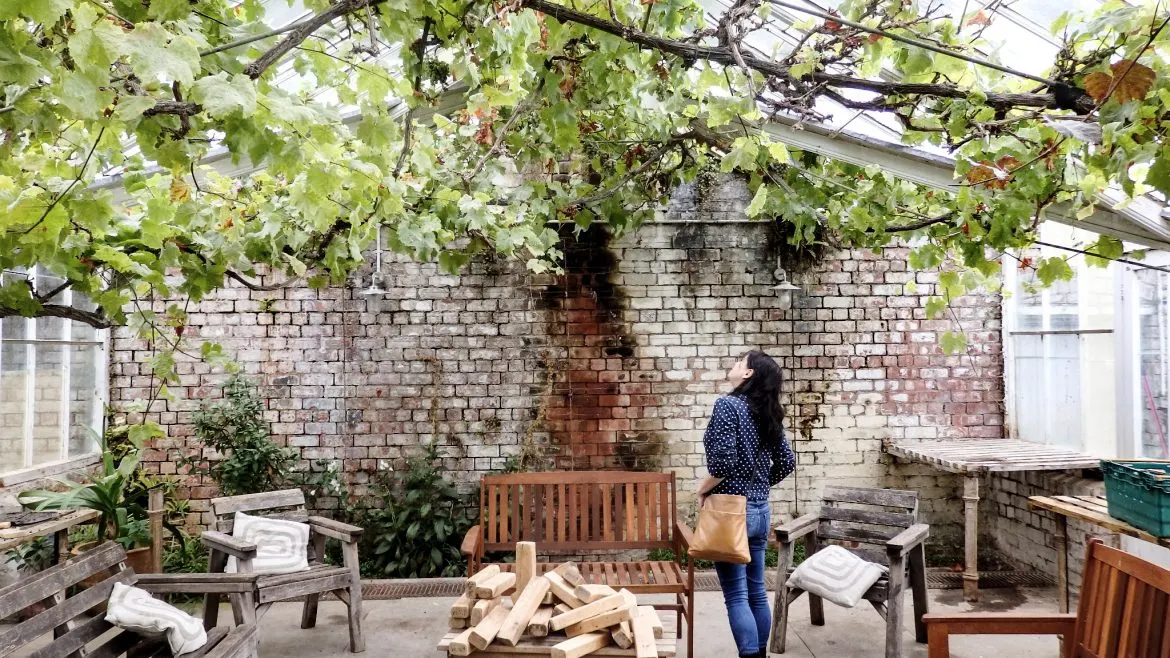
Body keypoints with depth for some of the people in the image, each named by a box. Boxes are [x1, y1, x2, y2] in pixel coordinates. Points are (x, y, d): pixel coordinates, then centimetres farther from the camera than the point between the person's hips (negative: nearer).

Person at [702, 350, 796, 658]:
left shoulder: (728, 405, -14)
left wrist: (704, 491, -8)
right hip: (760, 511, 8)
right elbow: (787, 462, 11)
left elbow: (723, 462, -23)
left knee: (736, 596, -1)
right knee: (756, 592, 16)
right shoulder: (769, 414, 7)